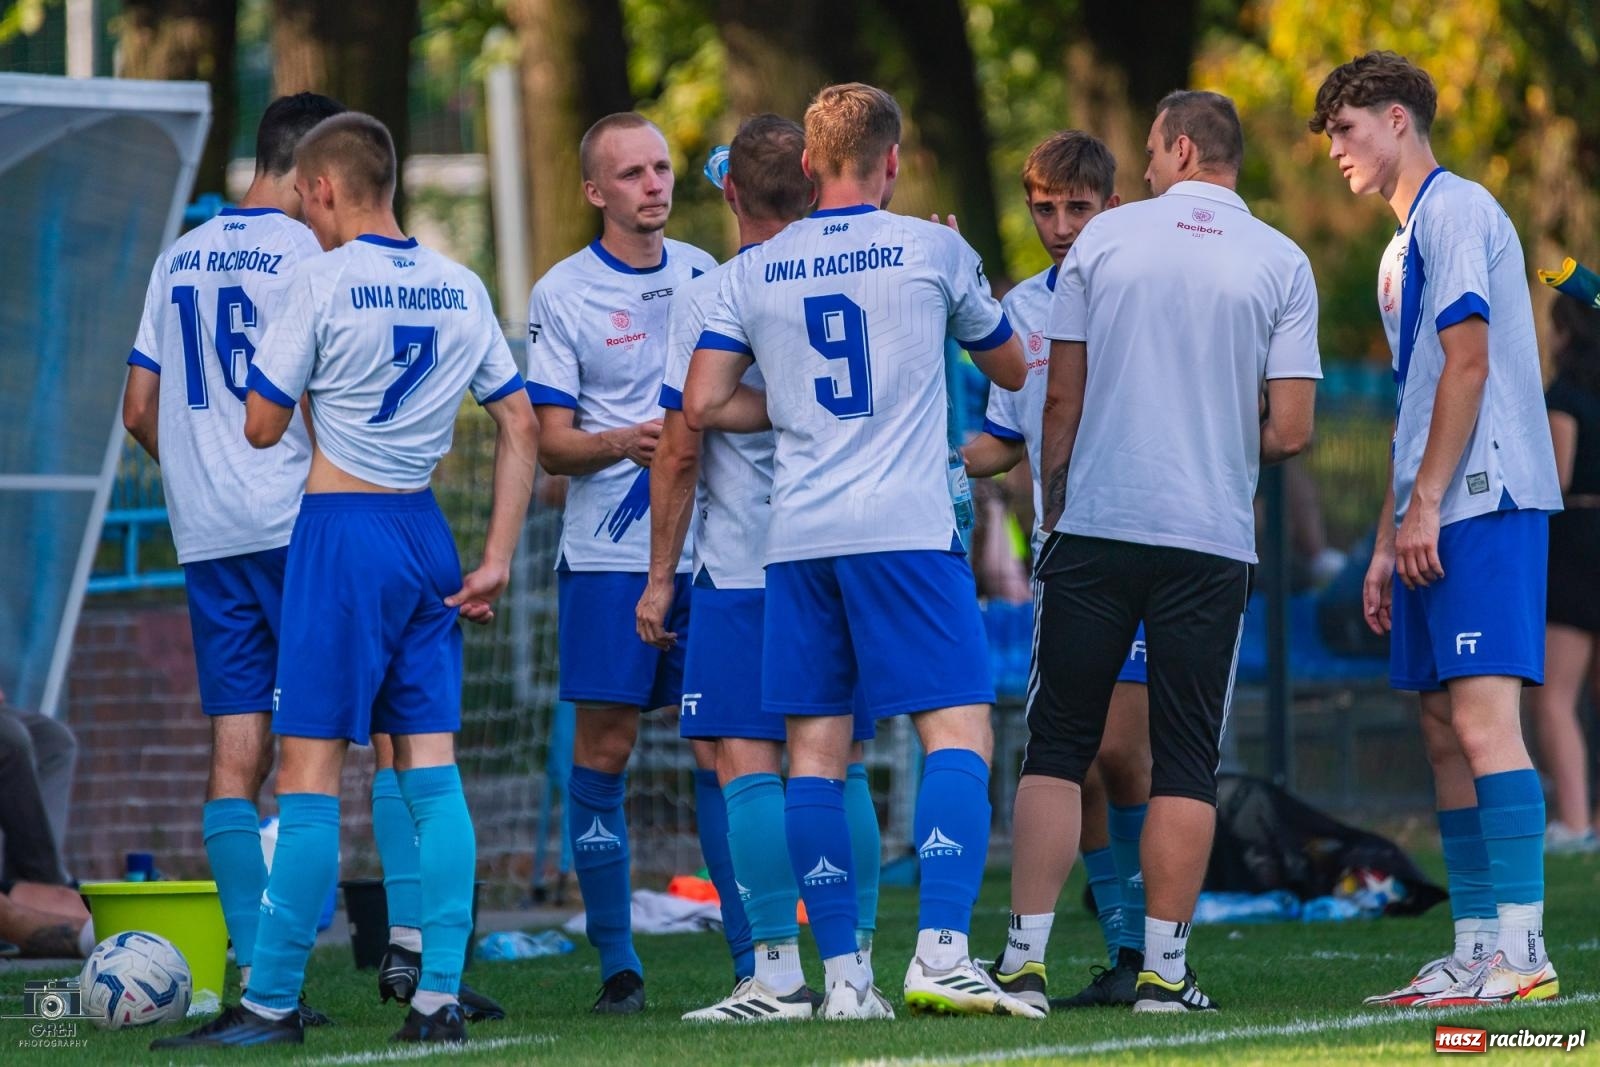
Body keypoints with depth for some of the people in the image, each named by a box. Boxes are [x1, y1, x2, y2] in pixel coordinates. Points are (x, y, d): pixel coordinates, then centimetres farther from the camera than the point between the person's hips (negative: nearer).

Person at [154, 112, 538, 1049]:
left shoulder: (325, 281, -9)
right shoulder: (461, 288, 9)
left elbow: (263, 428, -7)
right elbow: (522, 426, 10)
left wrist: (266, 385, 15)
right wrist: (499, 559, 10)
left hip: (341, 527, -6)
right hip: (427, 531, 6)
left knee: (311, 768, -4)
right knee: (432, 768, 6)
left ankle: (271, 1003, -2)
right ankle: (440, 998, 3)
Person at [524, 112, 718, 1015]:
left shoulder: (704, 274, 11)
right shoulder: (563, 293, -1)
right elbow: (551, 442, -3)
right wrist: (621, 443, -21)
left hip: (705, 543, 3)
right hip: (607, 556, -3)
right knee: (605, 746, -2)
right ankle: (616, 959, 6)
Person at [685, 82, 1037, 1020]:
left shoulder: (753, 274, 9)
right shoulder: (933, 250, 2)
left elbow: (703, 405, 6)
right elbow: (1014, 370, 16)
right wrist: (975, 293, 34)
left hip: (798, 540, 4)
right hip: (908, 530, -4)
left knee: (816, 751, 5)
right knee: (960, 732, -5)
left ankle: (842, 973, 3)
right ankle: (942, 950, -19)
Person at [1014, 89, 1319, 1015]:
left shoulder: (1105, 238, 3)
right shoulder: (1281, 263, 1)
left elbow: (1062, 399, 4)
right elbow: (1290, 432, -3)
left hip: (1095, 527, 0)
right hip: (1213, 539, 0)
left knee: (1057, 747, 6)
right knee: (1187, 763, 5)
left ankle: (1027, 955, 0)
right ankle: (1164, 971, 1)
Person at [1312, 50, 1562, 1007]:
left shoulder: (1454, 211, -6)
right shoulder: (1404, 246, 24)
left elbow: (1469, 364, -14)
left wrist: (1424, 506, -17)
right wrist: (1385, 544, 22)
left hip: (1485, 500, -10)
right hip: (1438, 519, 10)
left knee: (1483, 714, -16)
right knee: (1446, 728, 7)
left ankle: (1522, 949, -20)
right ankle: (1476, 949, 8)